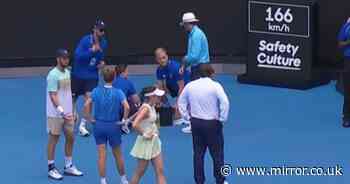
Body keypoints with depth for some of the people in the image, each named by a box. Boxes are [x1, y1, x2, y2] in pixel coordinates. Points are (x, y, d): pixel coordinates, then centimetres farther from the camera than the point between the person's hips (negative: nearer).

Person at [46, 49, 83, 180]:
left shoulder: (67, 72, 9)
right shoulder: (53, 75, -16)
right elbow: (53, 96, -20)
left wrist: (72, 111, 14)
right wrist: (61, 112, -27)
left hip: (67, 113, 8)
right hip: (55, 114, -8)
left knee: (70, 138, 11)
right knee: (54, 139, 1)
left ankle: (69, 166, 22)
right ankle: (51, 168, 10)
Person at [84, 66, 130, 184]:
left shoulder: (96, 91, -4)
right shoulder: (118, 92, -10)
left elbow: (86, 105, -10)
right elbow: (126, 107, -22)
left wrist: (90, 119, 0)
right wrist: (124, 119, -8)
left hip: (99, 125, 1)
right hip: (113, 126, -1)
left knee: (101, 155, 5)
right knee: (117, 154, 14)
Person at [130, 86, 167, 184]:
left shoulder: (151, 107, 4)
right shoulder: (145, 108, -23)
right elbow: (135, 125, -35)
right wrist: (144, 134, -21)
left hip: (154, 142, 9)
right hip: (146, 143, -9)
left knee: (160, 171, 6)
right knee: (140, 172, 5)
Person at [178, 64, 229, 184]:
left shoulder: (190, 85, 2)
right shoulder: (215, 86, -14)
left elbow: (181, 102, 12)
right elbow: (225, 103, -23)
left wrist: (187, 116, 14)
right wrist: (222, 119, -11)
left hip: (195, 122, 4)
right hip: (212, 123, -4)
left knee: (198, 153, 13)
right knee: (217, 153, 9)